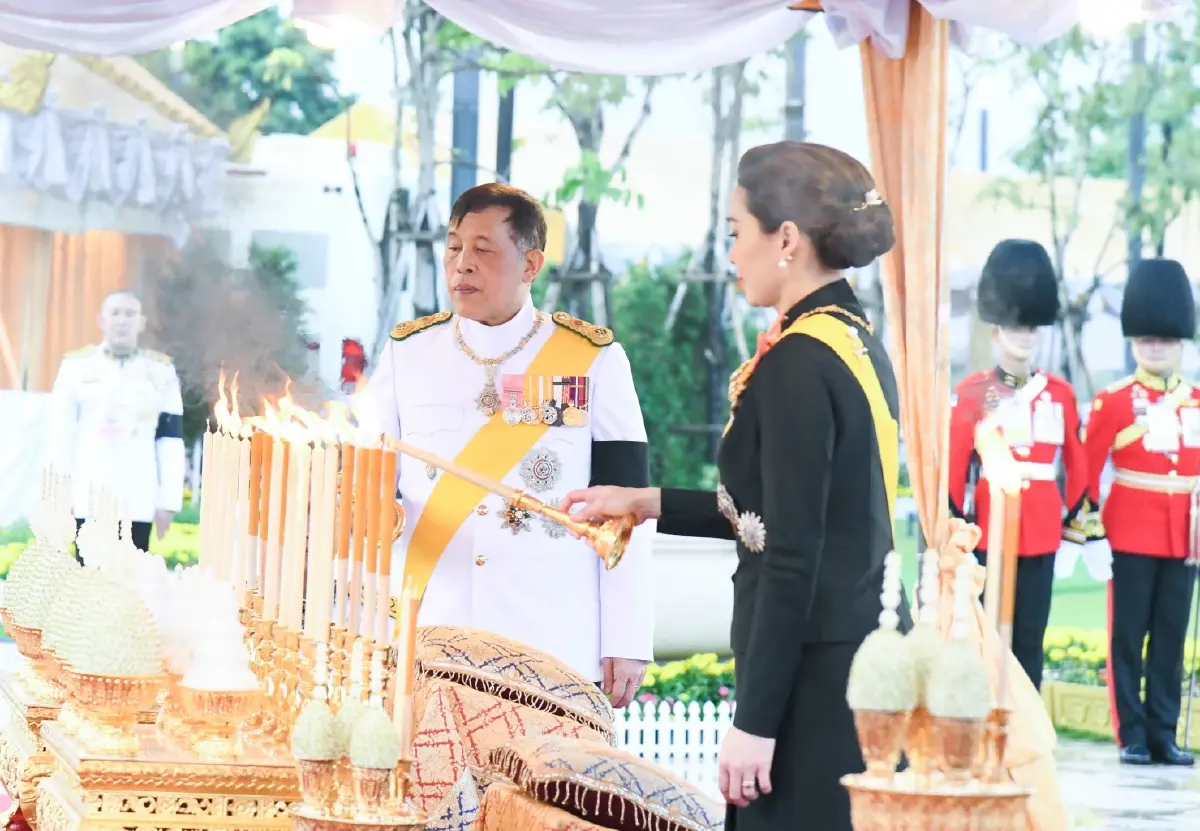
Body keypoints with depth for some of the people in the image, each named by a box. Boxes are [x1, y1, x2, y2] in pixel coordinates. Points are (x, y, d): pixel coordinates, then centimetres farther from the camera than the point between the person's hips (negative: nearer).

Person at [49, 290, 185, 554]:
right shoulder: (76, 366, 6)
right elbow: (61, 436, 6)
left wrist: (169, 499, -1)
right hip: (88, 501, 0)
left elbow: (171, 438, 6)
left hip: (138, 503, 0)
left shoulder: (161, 370, 8)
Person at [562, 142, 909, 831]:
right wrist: (650, 504, 23)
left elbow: (792, 560, -19)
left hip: (814, 677, -9)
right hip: (867, 648, 9)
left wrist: (755, 721, -16)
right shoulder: (859, 343, 11)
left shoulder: (798, 363, -16)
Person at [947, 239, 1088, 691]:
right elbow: (952, 464, -4)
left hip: (1042, 535, 3)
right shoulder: (972, 392, -1)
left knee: (1030, 642, 5)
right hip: (987, 533, -3)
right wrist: (956, 523, -6)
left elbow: (1078, 464, 15)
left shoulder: (1060, 393, 9)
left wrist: (1071, 515, 12)